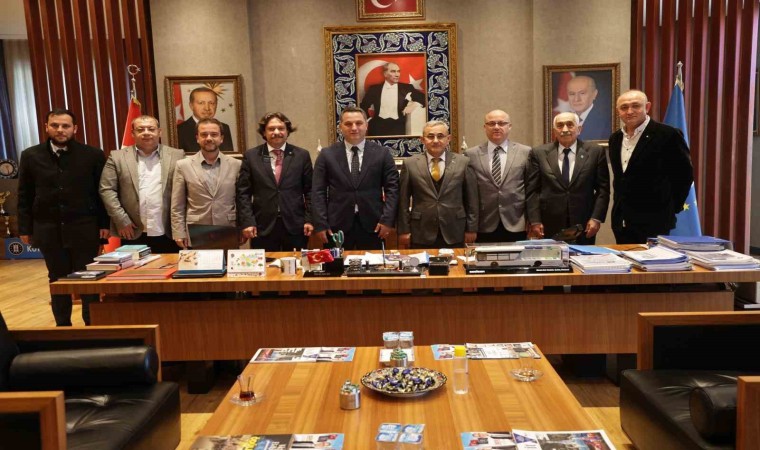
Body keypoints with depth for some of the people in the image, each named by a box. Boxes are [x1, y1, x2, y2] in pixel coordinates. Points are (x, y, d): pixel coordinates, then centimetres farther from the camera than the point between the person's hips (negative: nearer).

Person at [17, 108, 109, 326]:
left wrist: (104, 224, -3)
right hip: (48, 229, 2)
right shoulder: (31, 156, 5)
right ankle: (63, 326, 21)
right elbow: (24, 196, 7)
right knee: (57, 280, 11)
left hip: (84, 227, -2)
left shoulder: (93, 155, -1)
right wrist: (25, 228, 4)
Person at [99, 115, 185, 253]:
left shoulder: (176, 156, 5)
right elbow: (107, 190, 2)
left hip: (169, 234, 0)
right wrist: (122, 221, -6)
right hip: (133, 235, 0)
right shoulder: (117, 157, 6)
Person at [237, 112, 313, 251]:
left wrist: (309, 219, -1)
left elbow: (310, 190, 6)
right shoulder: (251, 156, 3)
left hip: (295, 226, 1)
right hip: (263, 227, 0)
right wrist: (247, 221, -6)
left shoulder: (302, 155, 4)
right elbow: (243, 192, 2)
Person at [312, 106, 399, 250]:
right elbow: (318, 192, 3)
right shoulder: (327, 155, 4)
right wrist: (320, 224, -5)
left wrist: (387, 220, -6)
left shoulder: (382, 153, 5)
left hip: (372, 225, 0)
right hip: (337, 225, 0)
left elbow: (392, 188, 3)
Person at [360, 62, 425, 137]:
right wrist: (368, 120, -1)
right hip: (378, 127, 0)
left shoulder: (406, 88, 8)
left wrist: (414, 105, -8)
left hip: (398, 128, 0)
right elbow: (363, 106, 10)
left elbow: (423, 97, 9)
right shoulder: (374, 89, 8)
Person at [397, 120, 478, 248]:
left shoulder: (463, 162, 2)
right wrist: (404, 230, 0)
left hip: (454, 234, 1)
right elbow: (403, 201, 3)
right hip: (421, 235, 0)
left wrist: (471, 229, 4)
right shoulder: (410, 164, 1)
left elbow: (471, 199, 4)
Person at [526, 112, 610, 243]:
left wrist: (596, 218, -6)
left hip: (583, 226, 0)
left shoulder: (595, 152, 4)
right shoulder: (538, 154, 4)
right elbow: (532, 190, 2)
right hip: (549, 226, 0)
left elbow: (603, 188, 3)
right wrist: (535, 221, -6)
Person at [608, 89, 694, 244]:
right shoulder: (615, 138, 11)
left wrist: (671, 209, -3)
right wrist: (618, 206, 14)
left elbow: (684, 174, -6)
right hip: (621, 222, 6)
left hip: (653, 223, -6)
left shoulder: (668, 135, -10)